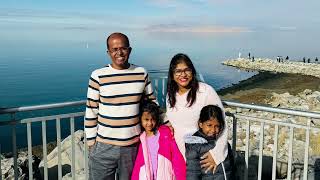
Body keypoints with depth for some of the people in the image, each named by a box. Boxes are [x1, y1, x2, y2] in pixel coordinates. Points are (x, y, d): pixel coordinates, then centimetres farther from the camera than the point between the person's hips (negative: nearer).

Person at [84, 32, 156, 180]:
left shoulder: (142, 73, 0)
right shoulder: (98, 76, -7)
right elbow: (91, 112, -2)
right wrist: (91, 143, 0)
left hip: (133, 145, 2)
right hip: (103, 147, -2)